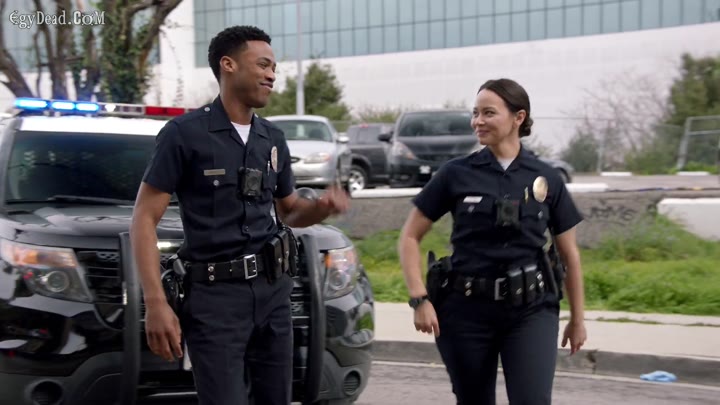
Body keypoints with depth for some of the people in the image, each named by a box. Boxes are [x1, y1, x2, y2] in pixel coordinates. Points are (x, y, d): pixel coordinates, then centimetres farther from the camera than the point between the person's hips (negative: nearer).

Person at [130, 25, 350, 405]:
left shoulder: (273, 139, 12)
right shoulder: (185, 133, -7)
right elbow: (144, 219, -8)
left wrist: (320, 206, -2)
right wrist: (155, 303, -17)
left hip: (272, 289, 6)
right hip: (215, 294, -6)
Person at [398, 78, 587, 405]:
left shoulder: (546, 179, 3)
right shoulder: (456, 174, 0)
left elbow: (569, 253, 11)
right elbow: (410, 237, 3)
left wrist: (577, 317, 13)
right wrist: (419, 298, -8)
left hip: (531, 309, 0)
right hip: (467, 309, 0)